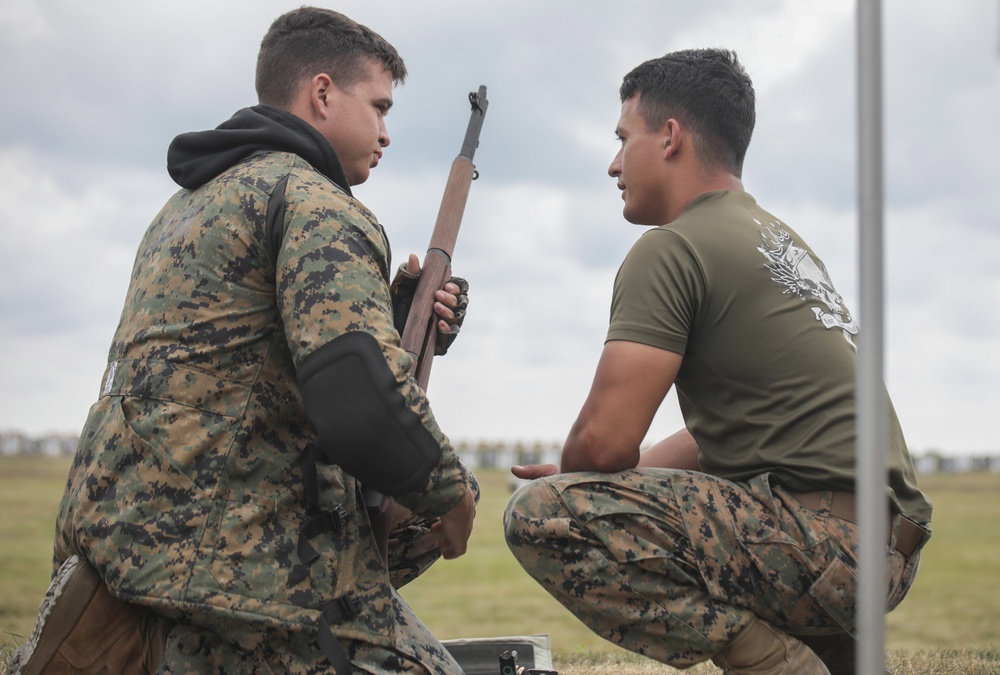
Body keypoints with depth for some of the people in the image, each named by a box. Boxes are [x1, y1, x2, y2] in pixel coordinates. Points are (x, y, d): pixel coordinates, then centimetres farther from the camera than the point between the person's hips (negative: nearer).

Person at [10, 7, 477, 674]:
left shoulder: (193, 201, 23)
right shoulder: (315, 201, -8)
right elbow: (362, 402, -22)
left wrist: (401, 316, 15)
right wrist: (452, 491, -6)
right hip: (232, 552, -9)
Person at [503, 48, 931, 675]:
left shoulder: (673, 249, -10)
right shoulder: (779, 236, 20)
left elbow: (605, 441, -16)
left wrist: (568, 479, 7)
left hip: (826, 541, -10)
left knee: (540, 516, -17)